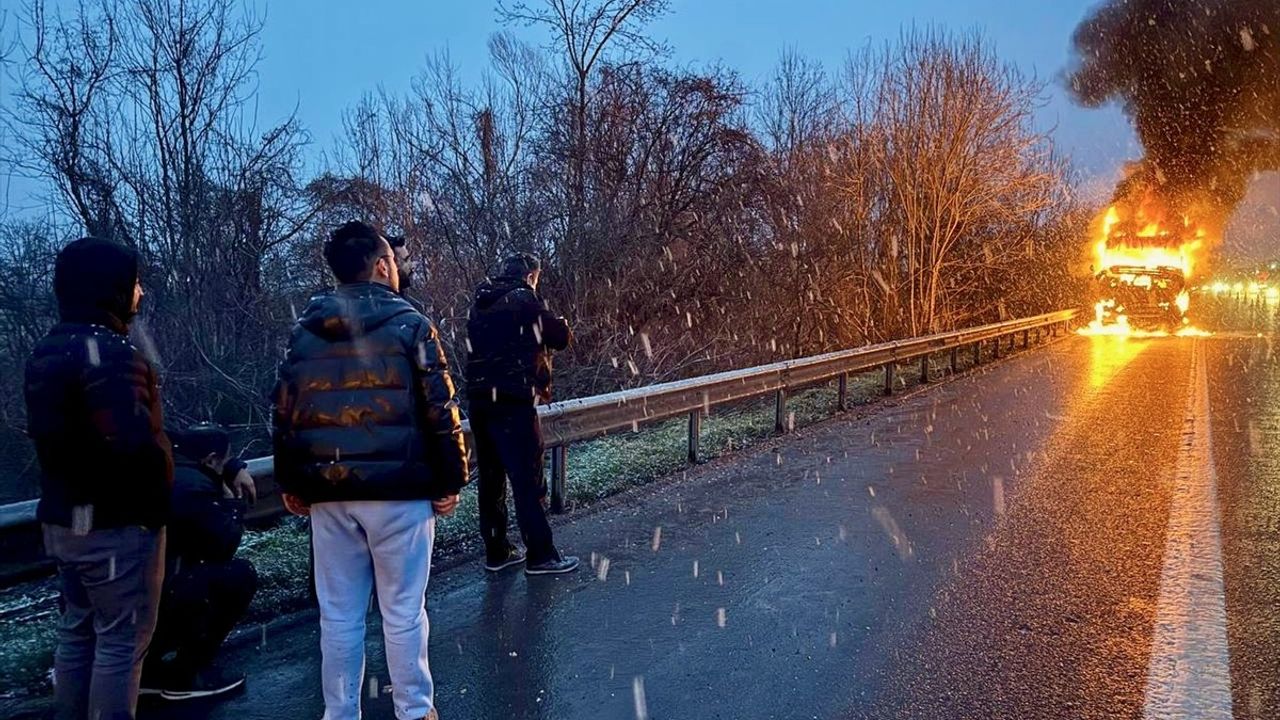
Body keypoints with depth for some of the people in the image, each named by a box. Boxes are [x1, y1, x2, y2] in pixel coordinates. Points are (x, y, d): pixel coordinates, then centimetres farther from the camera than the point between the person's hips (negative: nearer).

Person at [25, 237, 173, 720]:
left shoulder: (46, 351, 11)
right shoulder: (107, 351, -21)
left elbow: (48, 433, 17)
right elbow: (133, 441, -30)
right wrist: (161, 485, -12)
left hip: (64, 518, 10)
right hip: (118, 521, -9)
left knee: (77, 632, 19)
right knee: (121, 641, 0)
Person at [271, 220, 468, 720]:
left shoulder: (305, 331, 8)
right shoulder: (409, 325, -5)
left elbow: (284, 412, 11)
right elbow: (440, 411, -8)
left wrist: (291, 484, 19)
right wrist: (449, 480, -1)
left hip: (328, 493, 4)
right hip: (398, 490, -4)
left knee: (339, 615, 12)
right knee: (403, 612, 6)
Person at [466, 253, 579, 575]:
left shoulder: (481, 302, 13)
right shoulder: (524, 299, -6)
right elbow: (562, 337, -2)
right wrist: (557, 323, 19)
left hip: (479, 400, 7)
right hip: (513, 402, -7)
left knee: (491, 478, 12)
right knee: (528, 479, -2)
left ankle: (496, 551, 19)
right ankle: (540, 555, 2)